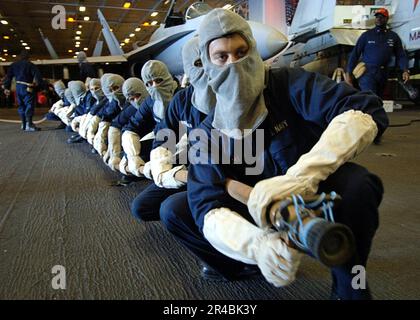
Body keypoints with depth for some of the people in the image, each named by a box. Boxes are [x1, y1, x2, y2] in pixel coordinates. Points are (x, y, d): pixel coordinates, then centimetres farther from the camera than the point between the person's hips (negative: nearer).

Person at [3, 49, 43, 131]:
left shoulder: (14, 65, 12)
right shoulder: (30, 65, -4)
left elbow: (9, 77, 11)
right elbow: (37, 75, -14)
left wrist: (7, 87, 13)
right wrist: (39, 84, -9)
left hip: (18, 87, 6)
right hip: (27, 88, -6)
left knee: (21, 106, 15)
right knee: (29, 105, -10)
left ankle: (24, 124, 20)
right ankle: (29, 124, -24)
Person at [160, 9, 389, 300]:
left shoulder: (289, 84, -17)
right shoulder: (209, 133, -10)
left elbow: (367, 111, -31)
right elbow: (208, 207, -22)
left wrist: (300, 176, -46)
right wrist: (257, 244, -45)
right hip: (259, 217, 3)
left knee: (358, 185, -35)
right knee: (173, 210, -9)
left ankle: (349, 287, -7)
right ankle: (240, 264, 13)